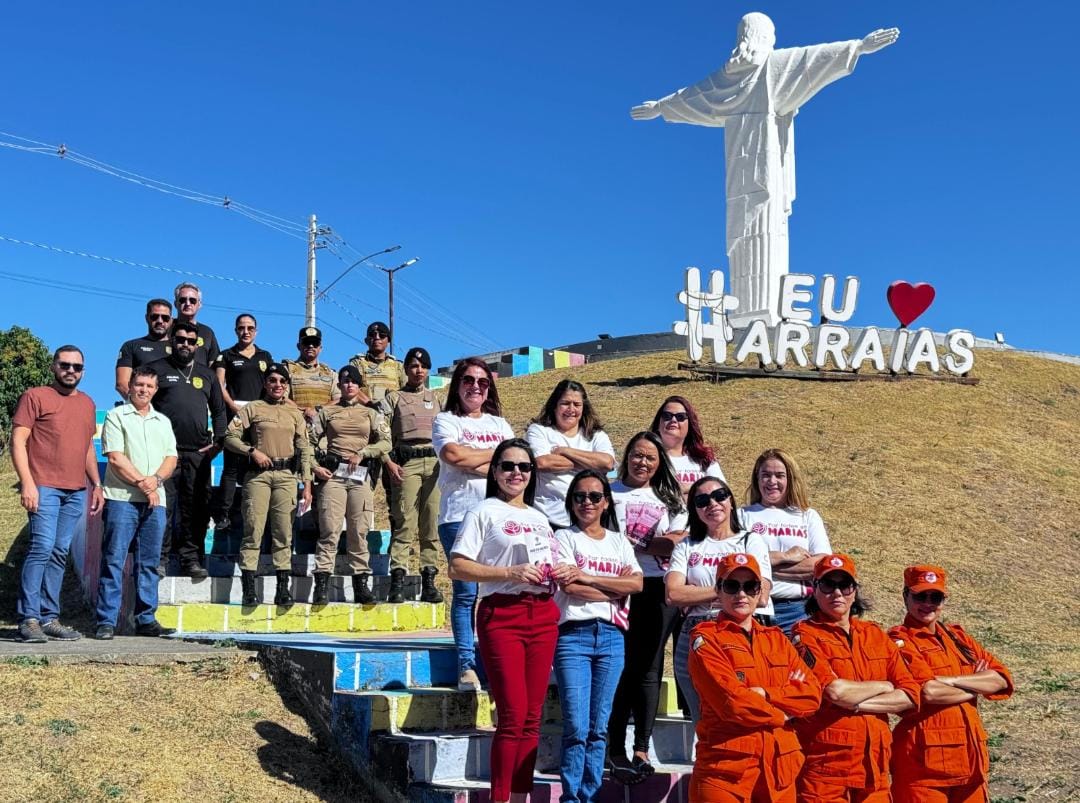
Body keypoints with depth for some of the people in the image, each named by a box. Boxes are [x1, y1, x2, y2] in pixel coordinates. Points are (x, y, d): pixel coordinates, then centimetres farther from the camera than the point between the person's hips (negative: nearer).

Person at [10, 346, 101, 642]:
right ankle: (28, 619, -10)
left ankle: (49, 618, 9)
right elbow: (18, 441, -5)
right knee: (42, 547, -14)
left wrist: (96, 484, 18)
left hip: (77, 491, 6)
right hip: (44, 487, -6)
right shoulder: (35, 397, 1)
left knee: (60, 553, 6)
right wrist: (27, 482, -14)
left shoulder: (87, 403, 19)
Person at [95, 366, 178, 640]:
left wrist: (156, 479, -8)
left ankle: (146, 619, 10)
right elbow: (115, 457, -7)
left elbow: (171, 459, 11)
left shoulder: (163, 422, 19)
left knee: (149, 563, 6)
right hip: (122, 498, -5)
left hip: (155, 500, 5)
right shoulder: (116, 416, 3)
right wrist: (142, 483, -10)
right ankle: (106, 621, -4)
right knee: (114, 560, -6)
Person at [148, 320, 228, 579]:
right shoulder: (158, 369, 7)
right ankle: (159, 558, -1)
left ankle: (191, 559, 9)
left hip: (199, 453, 3)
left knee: (196, 508, 3)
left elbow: (219, 410, 21)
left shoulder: (206, 375, 18)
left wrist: (218, 441, 8)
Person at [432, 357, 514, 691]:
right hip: (459, 515, -3)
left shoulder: (499, 424, 22)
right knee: (466, 591, -7)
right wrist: (497, 454, 1)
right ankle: (466, 666, -3)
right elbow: (453, 454, -10)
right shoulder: (446, 420, 10)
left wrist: (473, 463, -6)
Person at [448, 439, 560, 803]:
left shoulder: (539, 518, 20)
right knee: (513, 716, -9)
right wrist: (510, 573, -16)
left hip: (543, 617, 6)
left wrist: (559, 574, 4)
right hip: (502, 616, -6)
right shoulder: (484, 512, 1)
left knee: (531, 718, 6)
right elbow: (457, 567, -7)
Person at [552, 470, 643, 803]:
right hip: (574, 635, -4)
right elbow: (571, 588, -9)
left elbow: (637, 584, -1)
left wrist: (588, 576, -7)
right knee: (576, 728, -9)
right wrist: (617, 587, -4)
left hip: (611, 637, 4)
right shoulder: (564, 538, 5)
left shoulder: (619, 542, 16)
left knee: (599, 728, 5)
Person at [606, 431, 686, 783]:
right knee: (621, 668, -5)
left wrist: (633, 544, -5)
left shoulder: (668, 499, 18)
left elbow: (679, 542, 5)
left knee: (648, 669, 2)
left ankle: (641, 750, 6)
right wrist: (656, 545, -8)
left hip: (658, 590, 3)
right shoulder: (611, 493, 9)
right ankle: (616, 750, -1)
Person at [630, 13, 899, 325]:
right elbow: (816, 57, -10)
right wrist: (859, 46, -17)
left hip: (740, 161, 5)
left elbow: (694, 92, 29)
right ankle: (762, 311, -22)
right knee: (765, 230, -13)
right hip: (766, 159, -5)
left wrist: (659, 106, 43)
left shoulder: (731, 70, 18)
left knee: (746, 230, 2)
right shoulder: (777, 62, 3)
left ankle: (746, 311, -3)